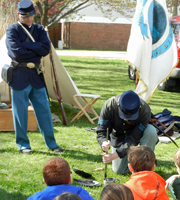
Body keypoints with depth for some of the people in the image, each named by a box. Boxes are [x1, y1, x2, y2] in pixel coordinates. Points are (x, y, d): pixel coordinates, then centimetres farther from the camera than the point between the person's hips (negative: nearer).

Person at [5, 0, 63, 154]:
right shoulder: (12, 30, -4)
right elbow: (16, 53, -18)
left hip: (36, 75, 4)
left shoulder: (39, 29, 9)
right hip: (19, 76, -4)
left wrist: (26, 45, -14)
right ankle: (23, 144, 14)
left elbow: (46, 48, -8)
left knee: (44, 110, 8)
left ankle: (51, 142, 17)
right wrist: (36, 51, -8)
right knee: (20, 112, 2)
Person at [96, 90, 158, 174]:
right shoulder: (109, 105, -32)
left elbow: (134, 138, -34)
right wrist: (104, 143, -48)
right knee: (119, 170, -4)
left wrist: (114, 155, -41)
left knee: (151, 131, -35)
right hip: (119, 135, 1)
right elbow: (101, 130, -24)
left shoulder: (145, 110, -36)